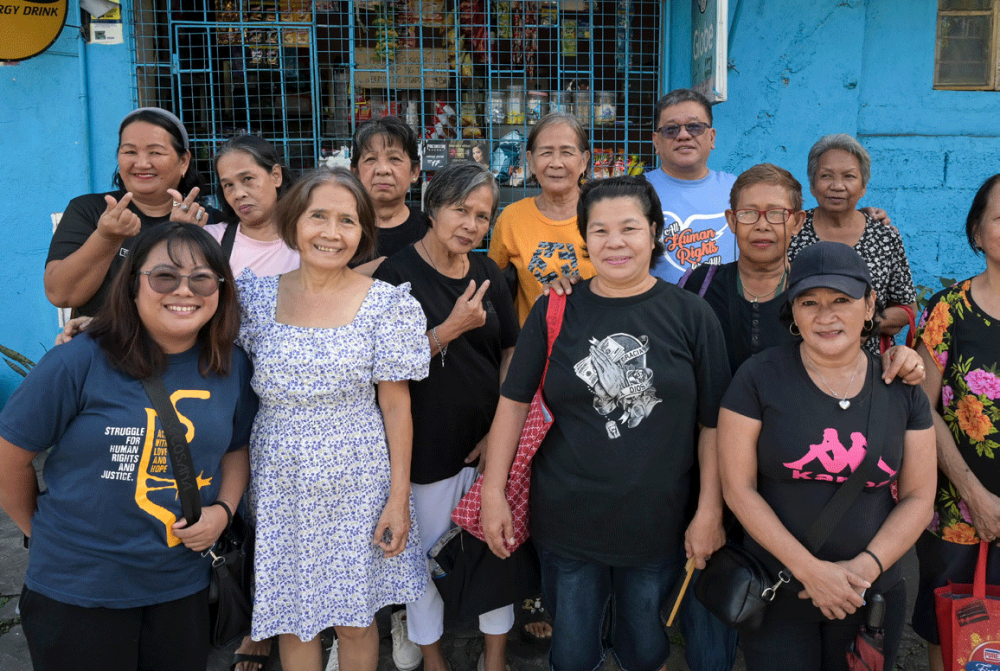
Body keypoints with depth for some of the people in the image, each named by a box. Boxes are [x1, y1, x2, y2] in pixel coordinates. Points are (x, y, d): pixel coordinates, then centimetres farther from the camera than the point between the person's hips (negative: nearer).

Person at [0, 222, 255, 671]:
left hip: (183, 584, 4)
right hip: (76, 591, -4)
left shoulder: (232, 368, -2)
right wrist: (42, 530, 5)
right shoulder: (79, 364, -17)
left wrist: (223, 509, -5)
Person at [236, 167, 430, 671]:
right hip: (278, 484, 2)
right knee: (291, 619, 13)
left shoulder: (386, 303, -7)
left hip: (355, 484, -2)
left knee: (354, 620, 10)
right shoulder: (256, 295, -1)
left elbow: (396, 405, -5)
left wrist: (399, 498, -6)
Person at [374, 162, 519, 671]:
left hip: (489, 439, 4)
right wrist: (452, 328, -25)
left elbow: (511, 351, 10)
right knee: (423, 550, 10)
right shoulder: (397, 274, -9)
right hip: (430, 444, -4)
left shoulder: (487, 274, 5)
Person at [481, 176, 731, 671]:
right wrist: (493, 492, -2)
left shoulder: (691, 316, -5)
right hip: (567, 521, 1)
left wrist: (711, 511, -4)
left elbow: (713, 422, -2)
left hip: (658, 523, 0)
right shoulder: (555, 311, -2)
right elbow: (514, 402, 1)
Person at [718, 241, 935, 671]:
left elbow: (918, 497, 2)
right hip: (777, 597, -2)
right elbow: (739, 488, -11)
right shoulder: (759, 377, -10)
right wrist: (810, 570, -16)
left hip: (874, 596, 3)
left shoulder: (902, 387, 0)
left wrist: (865, 568, -12)